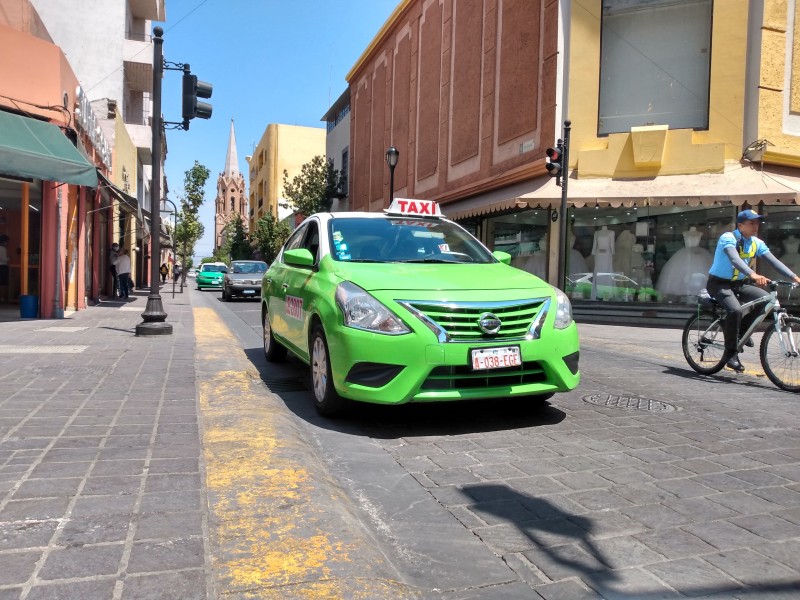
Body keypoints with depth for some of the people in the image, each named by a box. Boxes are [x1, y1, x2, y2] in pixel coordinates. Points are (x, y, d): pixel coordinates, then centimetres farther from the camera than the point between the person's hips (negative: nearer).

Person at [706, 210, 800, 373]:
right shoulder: (728, 238, -19)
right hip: (719, 283, -7)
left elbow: (774, 261, -6)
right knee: (735, 310, -30)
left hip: (740, 283, 7)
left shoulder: (757, 243, 2)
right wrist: (753, 275, -52)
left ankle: (743, 329, 8)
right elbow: (735, 259, -37)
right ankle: (731, 354, -18)